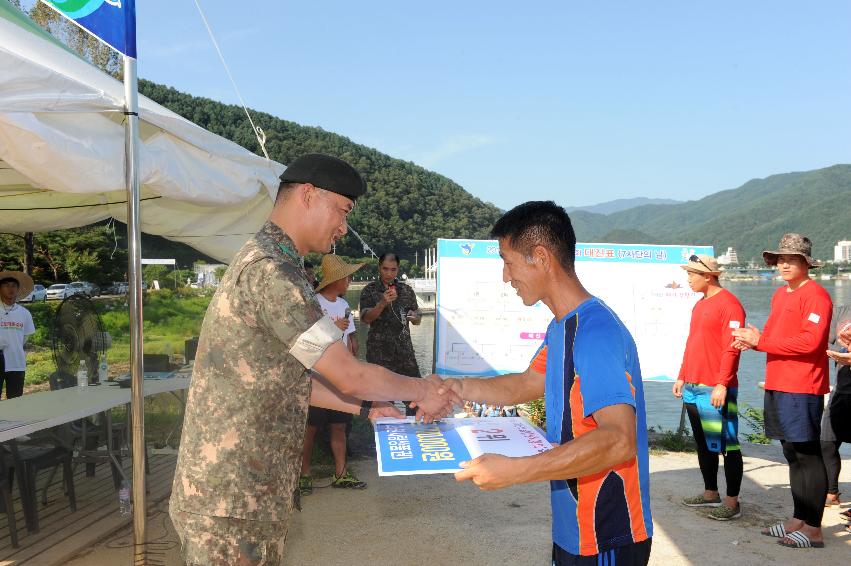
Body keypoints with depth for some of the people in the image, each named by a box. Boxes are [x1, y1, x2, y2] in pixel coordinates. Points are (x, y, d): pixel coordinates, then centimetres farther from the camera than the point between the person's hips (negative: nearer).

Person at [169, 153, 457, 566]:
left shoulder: (263, 260, 12)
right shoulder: (271, 270, -21)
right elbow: (350, 376, -18)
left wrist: (366, 407, 14)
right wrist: (421, 390, -2)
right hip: (230, 504, -9)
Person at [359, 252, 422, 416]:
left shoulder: (407, 290, 11)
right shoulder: (370, 290, 3)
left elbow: (418, 320, 17)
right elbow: (366, 318, -7)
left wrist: (414, 317, -8)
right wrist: (382, 303, -23)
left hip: (404, 348, 3)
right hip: (379, 351, -3)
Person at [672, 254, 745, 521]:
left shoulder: (728, 304, -11)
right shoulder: (700, 305, 16)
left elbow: (732, 348, -18)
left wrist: (722, 384, -22)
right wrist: (682, 377, 19)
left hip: (715, 390, -9)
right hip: (693, 388, 9)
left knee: (726, 444, -2)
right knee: (703, 443, 15)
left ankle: (732, 502, 5)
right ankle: (710, 493, 25)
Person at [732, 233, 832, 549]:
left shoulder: (815, 295, -10)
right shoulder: (780, 295, 17)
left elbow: (809, 341, -19)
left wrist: (760, 341, -17)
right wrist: (754, 340, 1)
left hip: (801, 389, -9)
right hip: (777, 386, 9)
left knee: (807, 455, -3)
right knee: (792, 454, 15)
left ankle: (813, 529, 5)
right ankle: (799, 519, 26)